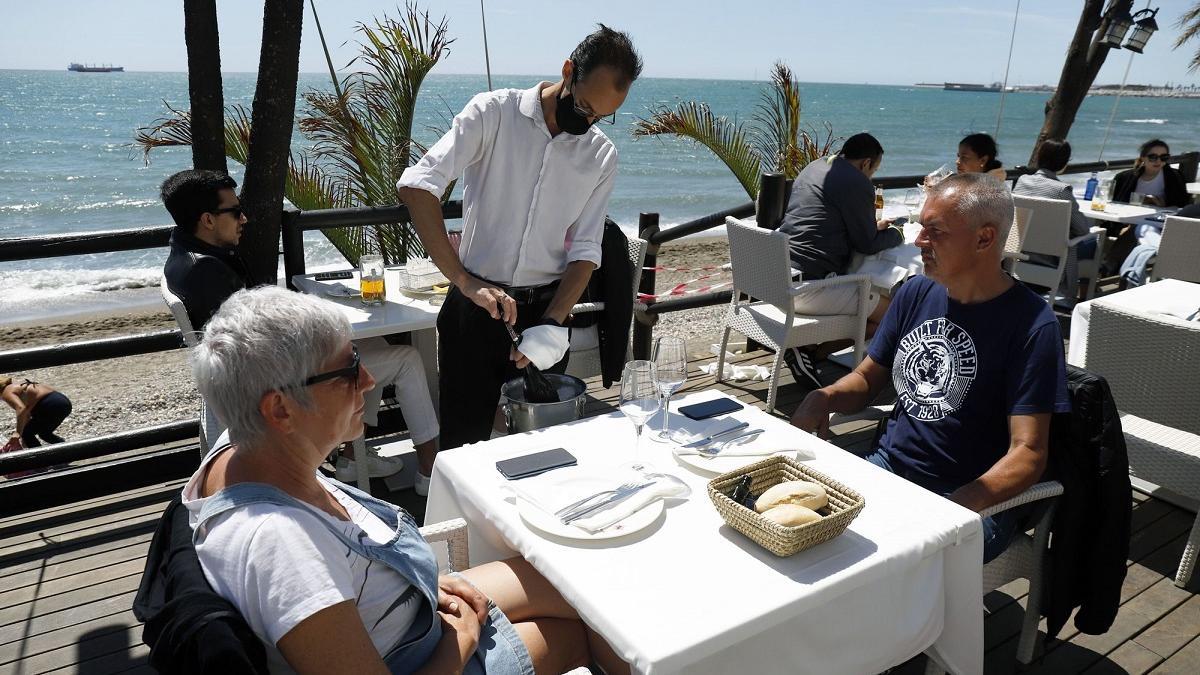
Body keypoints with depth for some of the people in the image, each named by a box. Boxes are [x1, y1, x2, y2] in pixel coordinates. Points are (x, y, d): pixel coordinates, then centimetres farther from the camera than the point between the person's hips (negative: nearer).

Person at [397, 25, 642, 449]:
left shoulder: (602, 155, 4)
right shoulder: (494, 113, -8)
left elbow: (585, 251, 2)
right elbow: (417, 185, -19)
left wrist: (553, 323, -14)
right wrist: (465, 282, -27)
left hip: (546, 308, 3)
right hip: (476, 305, -3)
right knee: (464, 440, 5)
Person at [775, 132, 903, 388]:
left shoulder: (813, 167, 18)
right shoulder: (857, 183, -9)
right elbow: (866, 245, -3)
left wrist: (873, 226, 30)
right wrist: (895, 234, 18)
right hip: (809, 287, -10)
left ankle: (806, 347, 7)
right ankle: (812, 351, -8)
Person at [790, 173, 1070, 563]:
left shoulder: (1030, 324, -12)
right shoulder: (915, 293, 6)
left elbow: (1028, 454, -16)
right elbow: (866, 379, 15)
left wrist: (960, 507, -32)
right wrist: (824, 398, -8)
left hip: (973, 500, -6)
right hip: (885, 469, 6)